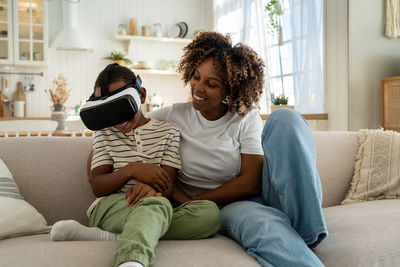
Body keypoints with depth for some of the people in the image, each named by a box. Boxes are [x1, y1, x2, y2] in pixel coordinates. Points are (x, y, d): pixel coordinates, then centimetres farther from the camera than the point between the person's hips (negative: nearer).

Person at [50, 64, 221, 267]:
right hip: (109, 207, -2)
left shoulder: (167, 132, 13)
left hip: (157, 211, 2)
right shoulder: (103, 134, 16)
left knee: (210, 212, -28)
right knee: (157, 204, -35)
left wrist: (149, 187, -25)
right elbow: (98, 187, 5)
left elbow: (167, 186, 1)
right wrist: (131, 170, -15)